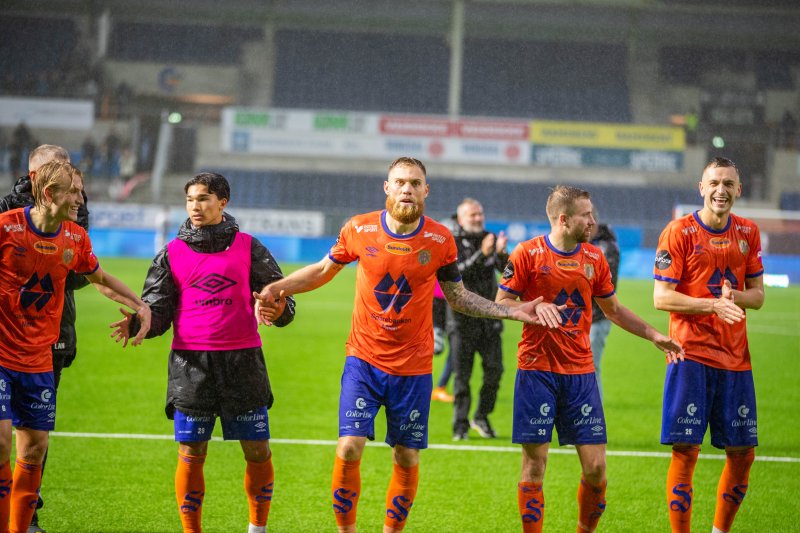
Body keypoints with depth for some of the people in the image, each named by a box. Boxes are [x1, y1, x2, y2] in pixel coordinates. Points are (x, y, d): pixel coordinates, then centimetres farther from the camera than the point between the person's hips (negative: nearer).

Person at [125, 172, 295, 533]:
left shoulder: (247, 247, 8)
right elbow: (157, 310, 7)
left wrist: (279, 309, -17)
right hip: (191, 363, 0)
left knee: (258, 451, 0)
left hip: (242, 359, 0)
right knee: (191, 454, -1)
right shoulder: (172, 253, 9)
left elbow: (280, 296, 7)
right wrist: (138, 323, -16)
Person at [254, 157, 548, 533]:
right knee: (349, 448, -12)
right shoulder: (359, 230, -5)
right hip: (364, 361, -1)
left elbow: (457, 297, 9)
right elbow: (324, 270, 11)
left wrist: (511, 312, 1)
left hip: (413, 368, 1)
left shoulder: (440, 240, -4)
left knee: (407, 458, 6)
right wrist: (276, 288, -1)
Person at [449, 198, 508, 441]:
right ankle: (460, 425, 6)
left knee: (494, 370, 1)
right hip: (463, 318, -4)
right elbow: (457, 272, -20)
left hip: (489, 316, 4)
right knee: (462, 375, -1)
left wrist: (501, 252, -23)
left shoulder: (489, 238, 8)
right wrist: (482, 255, -32)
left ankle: (481, 417, 17)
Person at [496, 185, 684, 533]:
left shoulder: (594, 258, 10)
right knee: (535, 462, -2)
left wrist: (653, 335, 13)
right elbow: (501, 303, -2)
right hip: (537, 370, -4)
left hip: (580, 372, 4)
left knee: (595, 468, -1)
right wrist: (534, 309, -20)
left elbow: (613, 309, 21)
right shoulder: (528, 253, -4)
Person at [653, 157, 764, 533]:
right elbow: (661, 297, -10)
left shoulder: (748, 233, 9)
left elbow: (757, 294, 13)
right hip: (691, 356, -5)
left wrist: (735, 296, -10)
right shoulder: (678, 232, -6)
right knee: (685, 450, -7)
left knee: (742, 452, 7)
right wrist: (714, 304, -21)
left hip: (735, 358, 5)